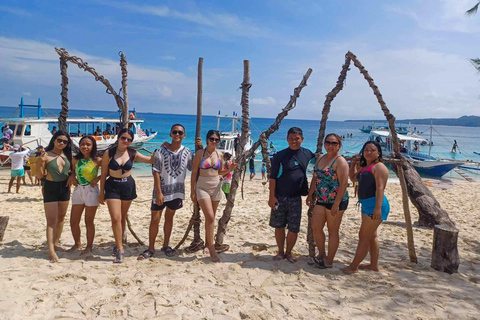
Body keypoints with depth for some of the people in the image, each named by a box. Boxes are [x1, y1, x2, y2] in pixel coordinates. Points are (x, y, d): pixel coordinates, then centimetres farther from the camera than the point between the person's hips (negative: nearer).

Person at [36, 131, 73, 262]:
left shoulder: (67, 155, 3)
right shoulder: (46, 155, -11)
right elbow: (40, 176, -8)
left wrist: (71, 177, 2)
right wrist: (40, 163, -17)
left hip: (64, 188, 6)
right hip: (50, 188, -5)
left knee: (61, 218, 15)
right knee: (51, 220, -9)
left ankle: (56, 243, 29)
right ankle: (51, 250, -10)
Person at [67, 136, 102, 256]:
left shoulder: (97, 160, -7)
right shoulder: (76, 160, 6)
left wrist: (98, 178, -14)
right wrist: (72, 177, 2)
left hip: (91, 191, -4)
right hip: (78, 190, 5)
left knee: (89, 222, 4)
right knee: (73, 221, 9)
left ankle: (89, 246, 19)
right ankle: (77, 244, 29)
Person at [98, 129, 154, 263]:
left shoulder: (132, 154, -1)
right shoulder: (109, 153, -6)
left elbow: (151, 160, 5)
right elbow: (103, 174, -1)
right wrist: (101, 192, 0)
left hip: (128, 186, 3)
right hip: (112, 186, -2)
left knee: (122, 218, 12)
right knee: (115, 218, -11)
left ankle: (118, 245, 29)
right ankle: (120, 250, -3)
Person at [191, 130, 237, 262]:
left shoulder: (220, 155, 6)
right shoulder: (200, 154, -5)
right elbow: (194, 173, -3)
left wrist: (229, 170, -5)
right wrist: (192, 191, -4)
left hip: (216, 187, 4)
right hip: (202, 187, -4)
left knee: (210, 218, 11)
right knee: (210, 217, -14)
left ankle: (207, 244, 27)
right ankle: (212, 249, -6)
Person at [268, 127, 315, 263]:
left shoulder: (308, 154, 3)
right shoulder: (280, 155, -5)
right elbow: (273, 177, -6)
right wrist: (272, 196, -10)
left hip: (296, 198, 2)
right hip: (279, 197, -1)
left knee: (294, 228, 3)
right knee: (279, 226, 8)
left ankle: (288, 252, 23)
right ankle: (281, 252, 25)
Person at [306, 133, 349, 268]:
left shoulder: (340, 161, -13)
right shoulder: (320, 159, 12)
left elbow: (343, 184, -18)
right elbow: (315, 178, 19)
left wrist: (336, 204, -22)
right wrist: (310, 195, 13)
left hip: (336, 201, -7)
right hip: (321, 200, 8)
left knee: (333, 231, 4)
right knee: (315, 228, 8)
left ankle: (329, 261, 16)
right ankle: (321, 255, 26)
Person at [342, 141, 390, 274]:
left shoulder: (379, 167, -12)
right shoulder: (364, 167, 15)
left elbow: (380, 188, -21)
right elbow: (353, 178, 30)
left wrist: (378, 208, -29)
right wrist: (353, 164, 14)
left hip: (374, 204, -10)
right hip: (366, 204, 10)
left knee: (364, 236, -5)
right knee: (371, 236, 17)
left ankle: (354, 267, 1)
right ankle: (374, 265, 29)